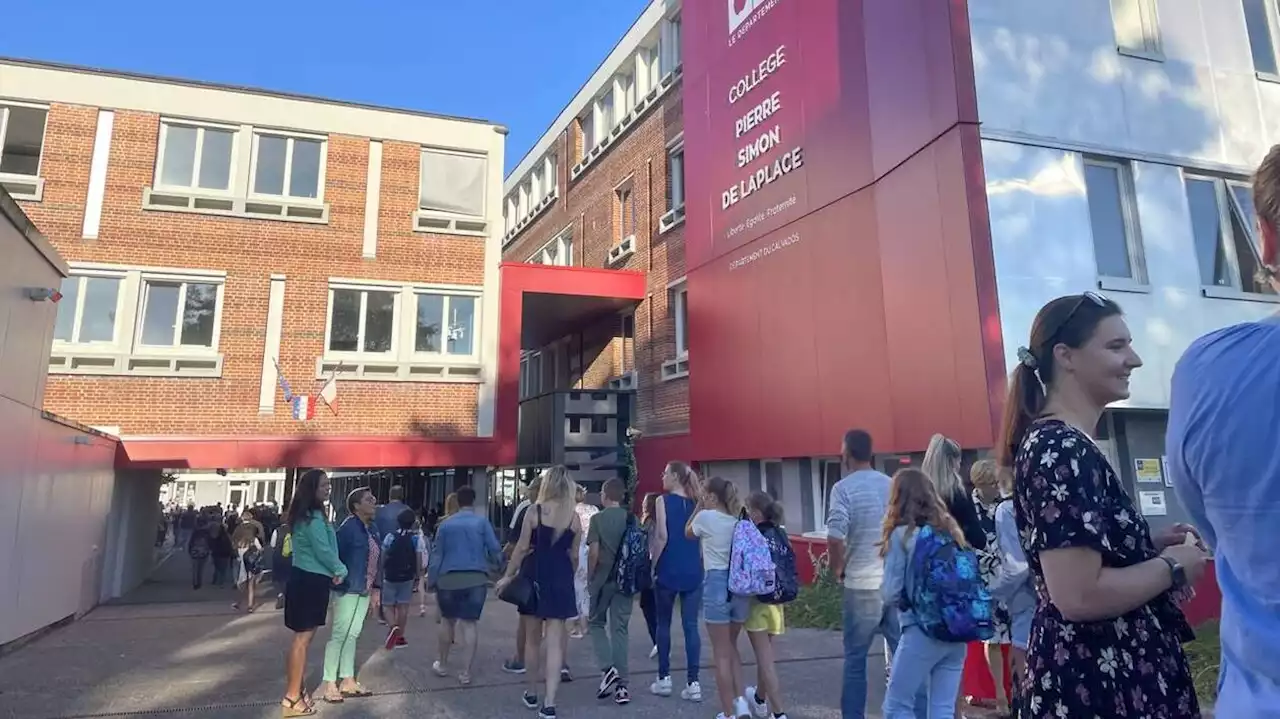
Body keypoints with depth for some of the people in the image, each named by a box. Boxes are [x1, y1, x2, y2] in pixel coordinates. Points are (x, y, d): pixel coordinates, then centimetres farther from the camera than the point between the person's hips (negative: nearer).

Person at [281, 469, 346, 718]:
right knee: (303, 638, -3)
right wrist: (341, 570, -4)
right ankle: (292, 699, 4)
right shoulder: (313, 517, -17)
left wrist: (333, 570, 4)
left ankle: (293, 692, 25)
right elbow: (323, 550, -19)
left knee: (302, 638, 16)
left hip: (306, 578, 10)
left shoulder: (306, 515, 15)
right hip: (310, 581, -10)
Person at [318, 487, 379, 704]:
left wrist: (374, 587, 13)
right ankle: (329, 683, 8)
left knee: (352, 635, 13)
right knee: (339, 634, -2)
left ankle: (347, 681, 22)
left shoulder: (371, 529, 9)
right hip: (348, 589, -8)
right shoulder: (348, 527, -15)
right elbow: (334, 554, -18)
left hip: (364, 590, 8)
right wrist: (339, 577, -18)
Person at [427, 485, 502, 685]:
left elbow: (436, 554, 8)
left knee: (447, 620, 18)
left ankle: (443, 665, 31)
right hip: (476, 579, -2)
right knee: (470, 623, 2)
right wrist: (498, 564, 19)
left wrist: (431, 581, 14)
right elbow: (494, 548, -2)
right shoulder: (482, 521, -1)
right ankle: (465, 672, 2)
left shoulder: (445, 523, 6)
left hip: (448, 579, 2)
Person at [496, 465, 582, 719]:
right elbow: (573, 555, 4)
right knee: (554, 641, 1)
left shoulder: (533, 512, -7)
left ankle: (531, 694, 29)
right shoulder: (574, 518, -1)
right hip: (561, 579, 1)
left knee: (533, 638, 15)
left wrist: (508, 576, 4)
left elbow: (522, 548, -6)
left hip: (535, 576, 0)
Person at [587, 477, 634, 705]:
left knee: (596, 623, 16)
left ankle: (608, 668, -1)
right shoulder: (632, 519, 3)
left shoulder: (598, 518, -7)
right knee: (620, 629, 8)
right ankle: (622, 685, 7)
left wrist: (590, 577, 1)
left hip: (602, 579, -3)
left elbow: (593, 552, -11)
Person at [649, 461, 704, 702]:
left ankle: (664, 679, 17)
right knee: (691, 626, 4)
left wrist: (652, 564, -5)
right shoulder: (696, 503, 6)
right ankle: (693, 683, 2)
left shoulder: (663, 501, -6)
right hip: (693, 571, 3)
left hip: (668, 570, -3)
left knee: (663, 624, 11)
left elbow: (662, 536, -14)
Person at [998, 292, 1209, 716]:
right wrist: (1172, 566, -14)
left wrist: (1150, 547, 8)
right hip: (1098, 680, -10)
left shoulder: (1057, 443, 8)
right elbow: (1078, 595, -29)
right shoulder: (1065, 451, -23)